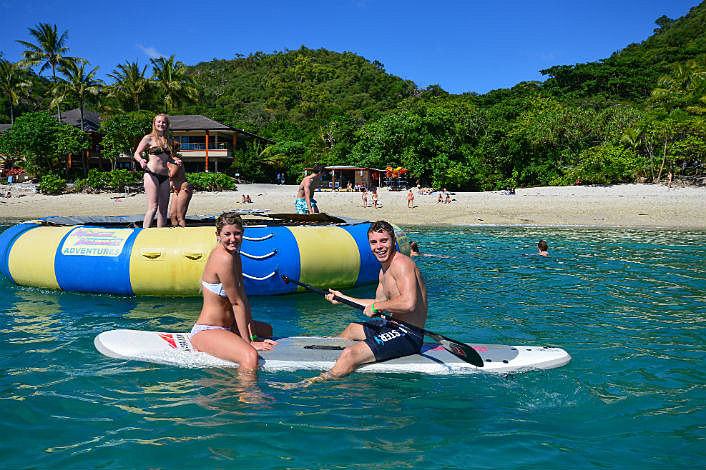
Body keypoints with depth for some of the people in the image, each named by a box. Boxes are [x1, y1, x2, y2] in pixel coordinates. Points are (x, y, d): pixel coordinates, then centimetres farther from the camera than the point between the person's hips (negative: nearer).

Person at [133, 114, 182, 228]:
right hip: (152, 174, -6)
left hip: (165, 176, 6)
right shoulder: (149, 138, 2)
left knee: (163, 209, 5)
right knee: (153, 206, -17)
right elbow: (137, 154, 3)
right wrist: (141, 160, -18)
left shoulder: (169, 141, 16)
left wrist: (175, 161, 6)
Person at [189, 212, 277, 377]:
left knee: (266, 329, 32)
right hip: (205, 332, -11)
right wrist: (249, 342, -12)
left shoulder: (234, 255, 8)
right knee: (250, 356, -36)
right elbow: (237, 303, -18)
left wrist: (252, 336, -1)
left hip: (226, 325, 11)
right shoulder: (224, 258, -22)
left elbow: (243, 297, 4)